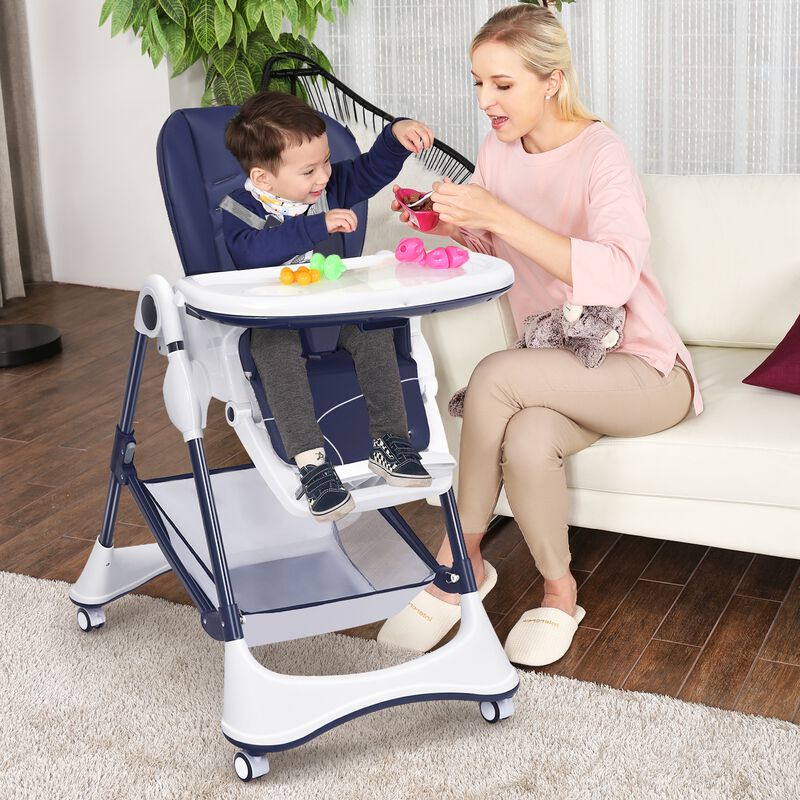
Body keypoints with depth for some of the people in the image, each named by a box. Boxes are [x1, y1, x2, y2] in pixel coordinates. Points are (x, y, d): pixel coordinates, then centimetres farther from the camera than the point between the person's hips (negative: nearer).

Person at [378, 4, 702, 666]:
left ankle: (461, 559, -10)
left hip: (639, 369, -5)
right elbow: (494, 245, 22)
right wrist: (449, 224, -1)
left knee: (495, 375, -30)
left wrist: (498, 215, -35)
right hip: (560, 372, 5)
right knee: (526, 441, -31)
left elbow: (613, 276, -33)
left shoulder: (601, 153, -16)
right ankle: (560, 591, -7)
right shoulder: (499, 150, 4)